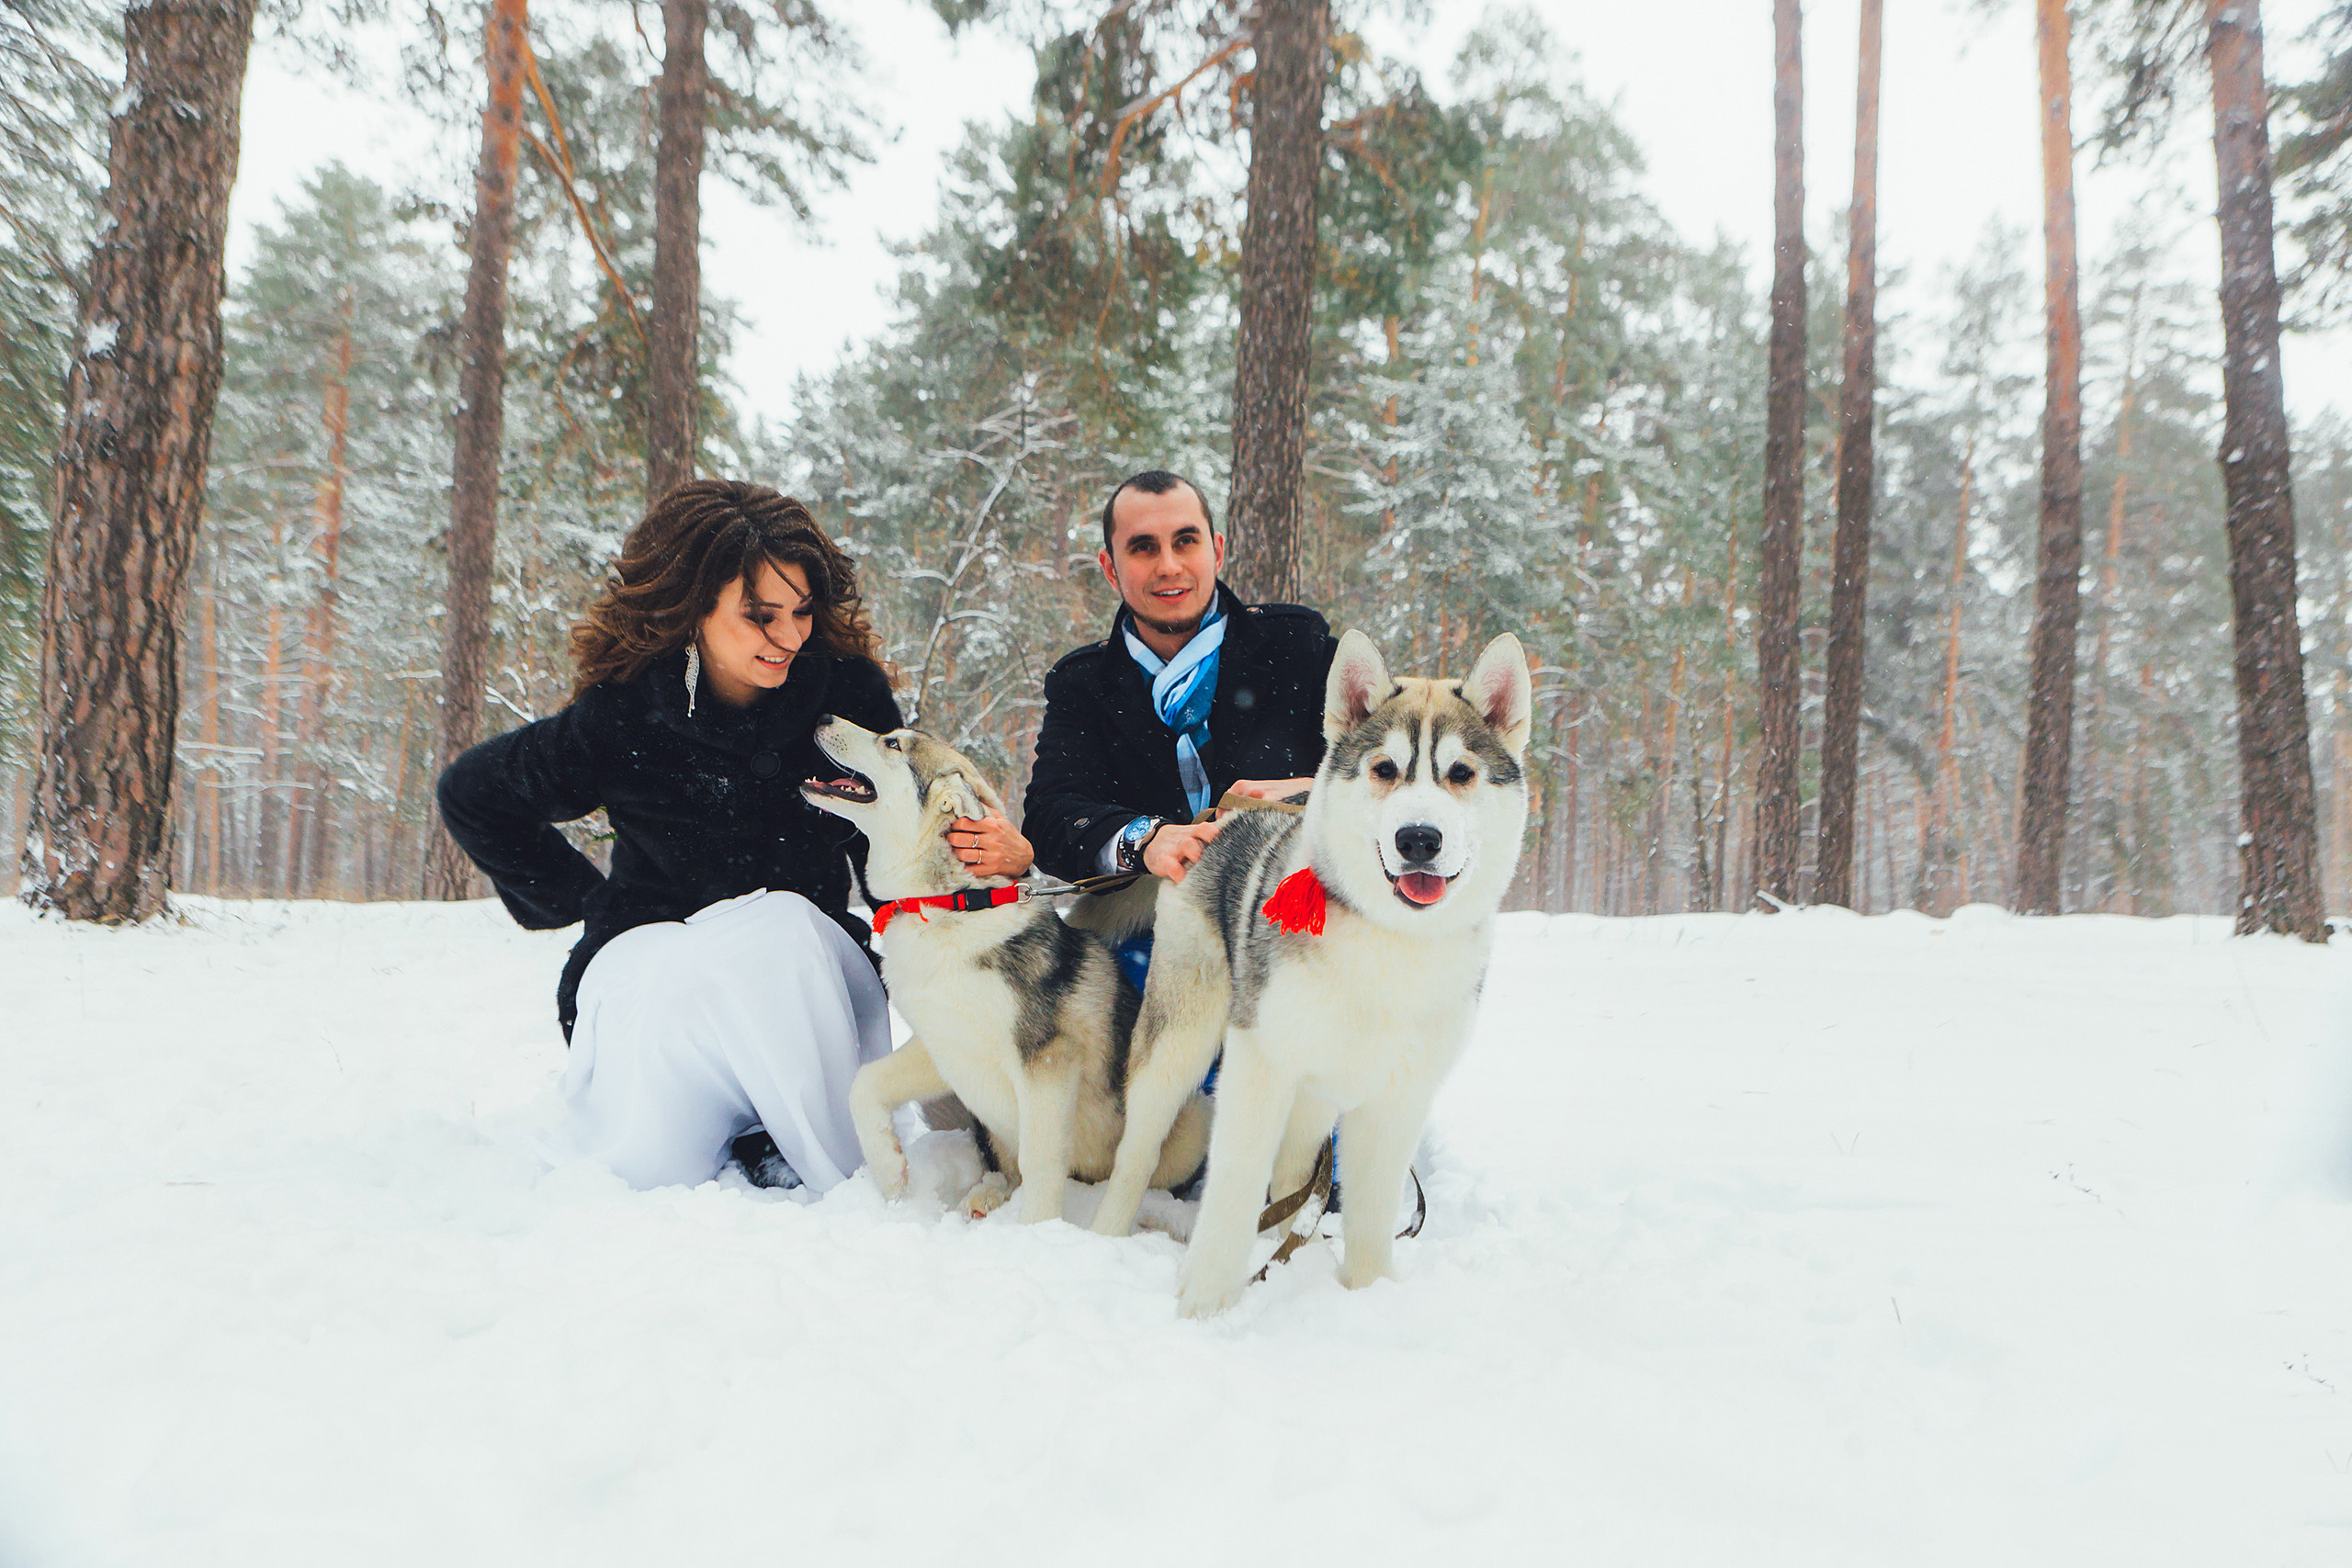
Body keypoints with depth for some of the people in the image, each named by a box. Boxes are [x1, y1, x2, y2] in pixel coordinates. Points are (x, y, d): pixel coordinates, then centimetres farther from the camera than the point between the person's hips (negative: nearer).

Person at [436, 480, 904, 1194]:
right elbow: (470, 794, 5)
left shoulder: (848, 690, -8)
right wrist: (587, 900, 2)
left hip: (804, 968, 1)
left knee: (781, 928, -35)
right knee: (650, 1170, -25)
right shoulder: (622, 720, -12)